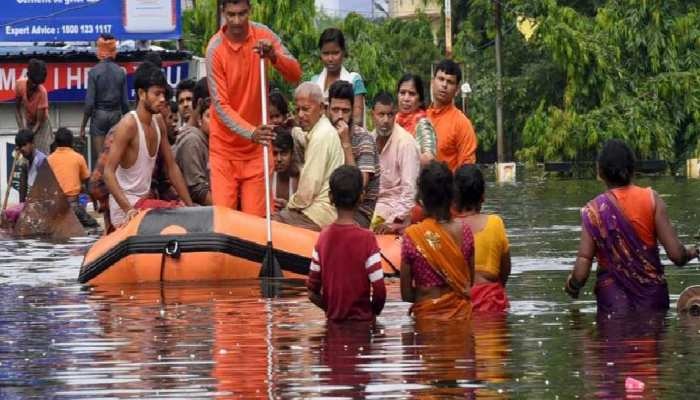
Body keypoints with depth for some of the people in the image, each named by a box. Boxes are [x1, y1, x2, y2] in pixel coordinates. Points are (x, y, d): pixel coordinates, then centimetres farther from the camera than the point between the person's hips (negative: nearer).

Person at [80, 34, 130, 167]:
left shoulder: (94, 71, -9)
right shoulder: (120, 72, -1)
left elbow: (90, 102, -10)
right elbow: (125, 101, 2)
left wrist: (83, 125, -2)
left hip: (99, 115, -3)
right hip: (116, 114, 3)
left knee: (98, 156, 0)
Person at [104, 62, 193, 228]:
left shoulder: (159, 124, 7)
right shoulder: (128, 125, -16)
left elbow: (172, 167, 14)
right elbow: (109, 172, -22)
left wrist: (190, 206, 8)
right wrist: (128, 209, -33)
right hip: (126, 205, -8)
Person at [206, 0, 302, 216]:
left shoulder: (262, 35, -3)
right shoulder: (215, 49, -13)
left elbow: (295, 74, -7)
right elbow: (221, 106, -16)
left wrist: (273, 56, -27)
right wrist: (251, 132, -31)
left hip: (256, 147, 3)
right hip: (225, 147, -3)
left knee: (255, 218, -1)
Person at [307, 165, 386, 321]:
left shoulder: (324, 237, -1)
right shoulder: (366, 238, -12)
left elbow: (312, 293, 3)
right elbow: (379, 291, -13)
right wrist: (373, 313, 7)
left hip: (333, 320, 4)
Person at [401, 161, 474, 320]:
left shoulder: (412, 236, -9)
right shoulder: (464, 231, -3)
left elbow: (406, 294, -5)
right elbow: (472, 283, 2)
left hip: (426, 315, -2)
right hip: (461, 313, 2)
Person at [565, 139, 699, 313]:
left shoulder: (594, 210, -5)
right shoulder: (651, 199, -4)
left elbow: (581, 272, -10)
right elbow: (676, 254, -8)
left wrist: (572, 286, 12)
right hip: (652, 294, 1)